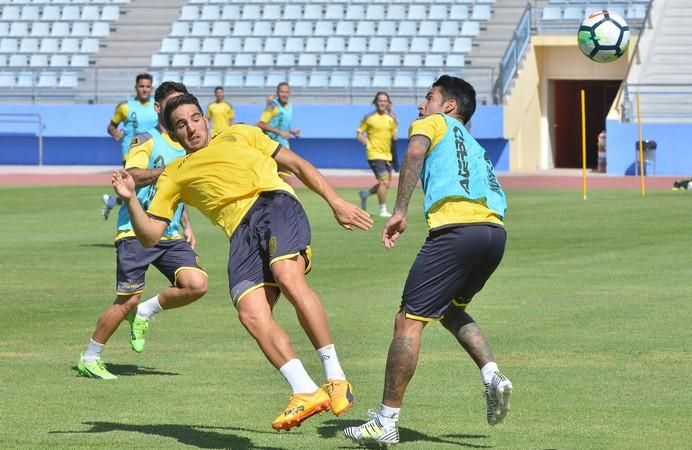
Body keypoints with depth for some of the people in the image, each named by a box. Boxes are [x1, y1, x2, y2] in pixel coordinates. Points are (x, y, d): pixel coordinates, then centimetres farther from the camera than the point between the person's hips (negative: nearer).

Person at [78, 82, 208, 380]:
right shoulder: (146, 141, -5)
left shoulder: (186, 148, 17)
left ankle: (145, 313, 9)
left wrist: (186, 226, 20)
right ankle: (90, 359, 10)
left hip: (171, 236, 6)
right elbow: (134, 176, -22)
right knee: (127, 301, -9)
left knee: (197, 284, -16)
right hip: (136, 233, -6)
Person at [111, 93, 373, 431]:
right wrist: (130, 200, 2)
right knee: (250, 313, -24)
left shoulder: (240, 135, 28)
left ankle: (335, 378, -28)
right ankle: (305, 393, -24)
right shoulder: (174, 176, 27)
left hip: (275, 203, -2)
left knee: (289, 278, -32)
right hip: (242, 232, 2)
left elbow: (298, 164, 26)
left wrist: (335, 202, 15)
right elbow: (149, 235, 19)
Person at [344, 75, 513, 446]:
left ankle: (385, 423, -1)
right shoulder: (476, 148, 35)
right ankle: (492, 376, 8)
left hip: (455, 227, -8)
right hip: (495, 231, 8)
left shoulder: (434, 123, 16)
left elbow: (415, 151, -7)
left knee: (409, 320, -2)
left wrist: (400, 211, -10)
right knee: (451, 308, 30)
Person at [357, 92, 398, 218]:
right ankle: (383, 210, -4)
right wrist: (368, 143, -13)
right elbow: (359, 135, 1)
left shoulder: (391, 119, 9)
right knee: (384, 181, -15)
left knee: (386, 184, 11)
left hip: (387, 155, 6)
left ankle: (365, 194, 35)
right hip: (375, 154, -6)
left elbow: (394, 137, 13)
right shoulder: (369, 118, -4)